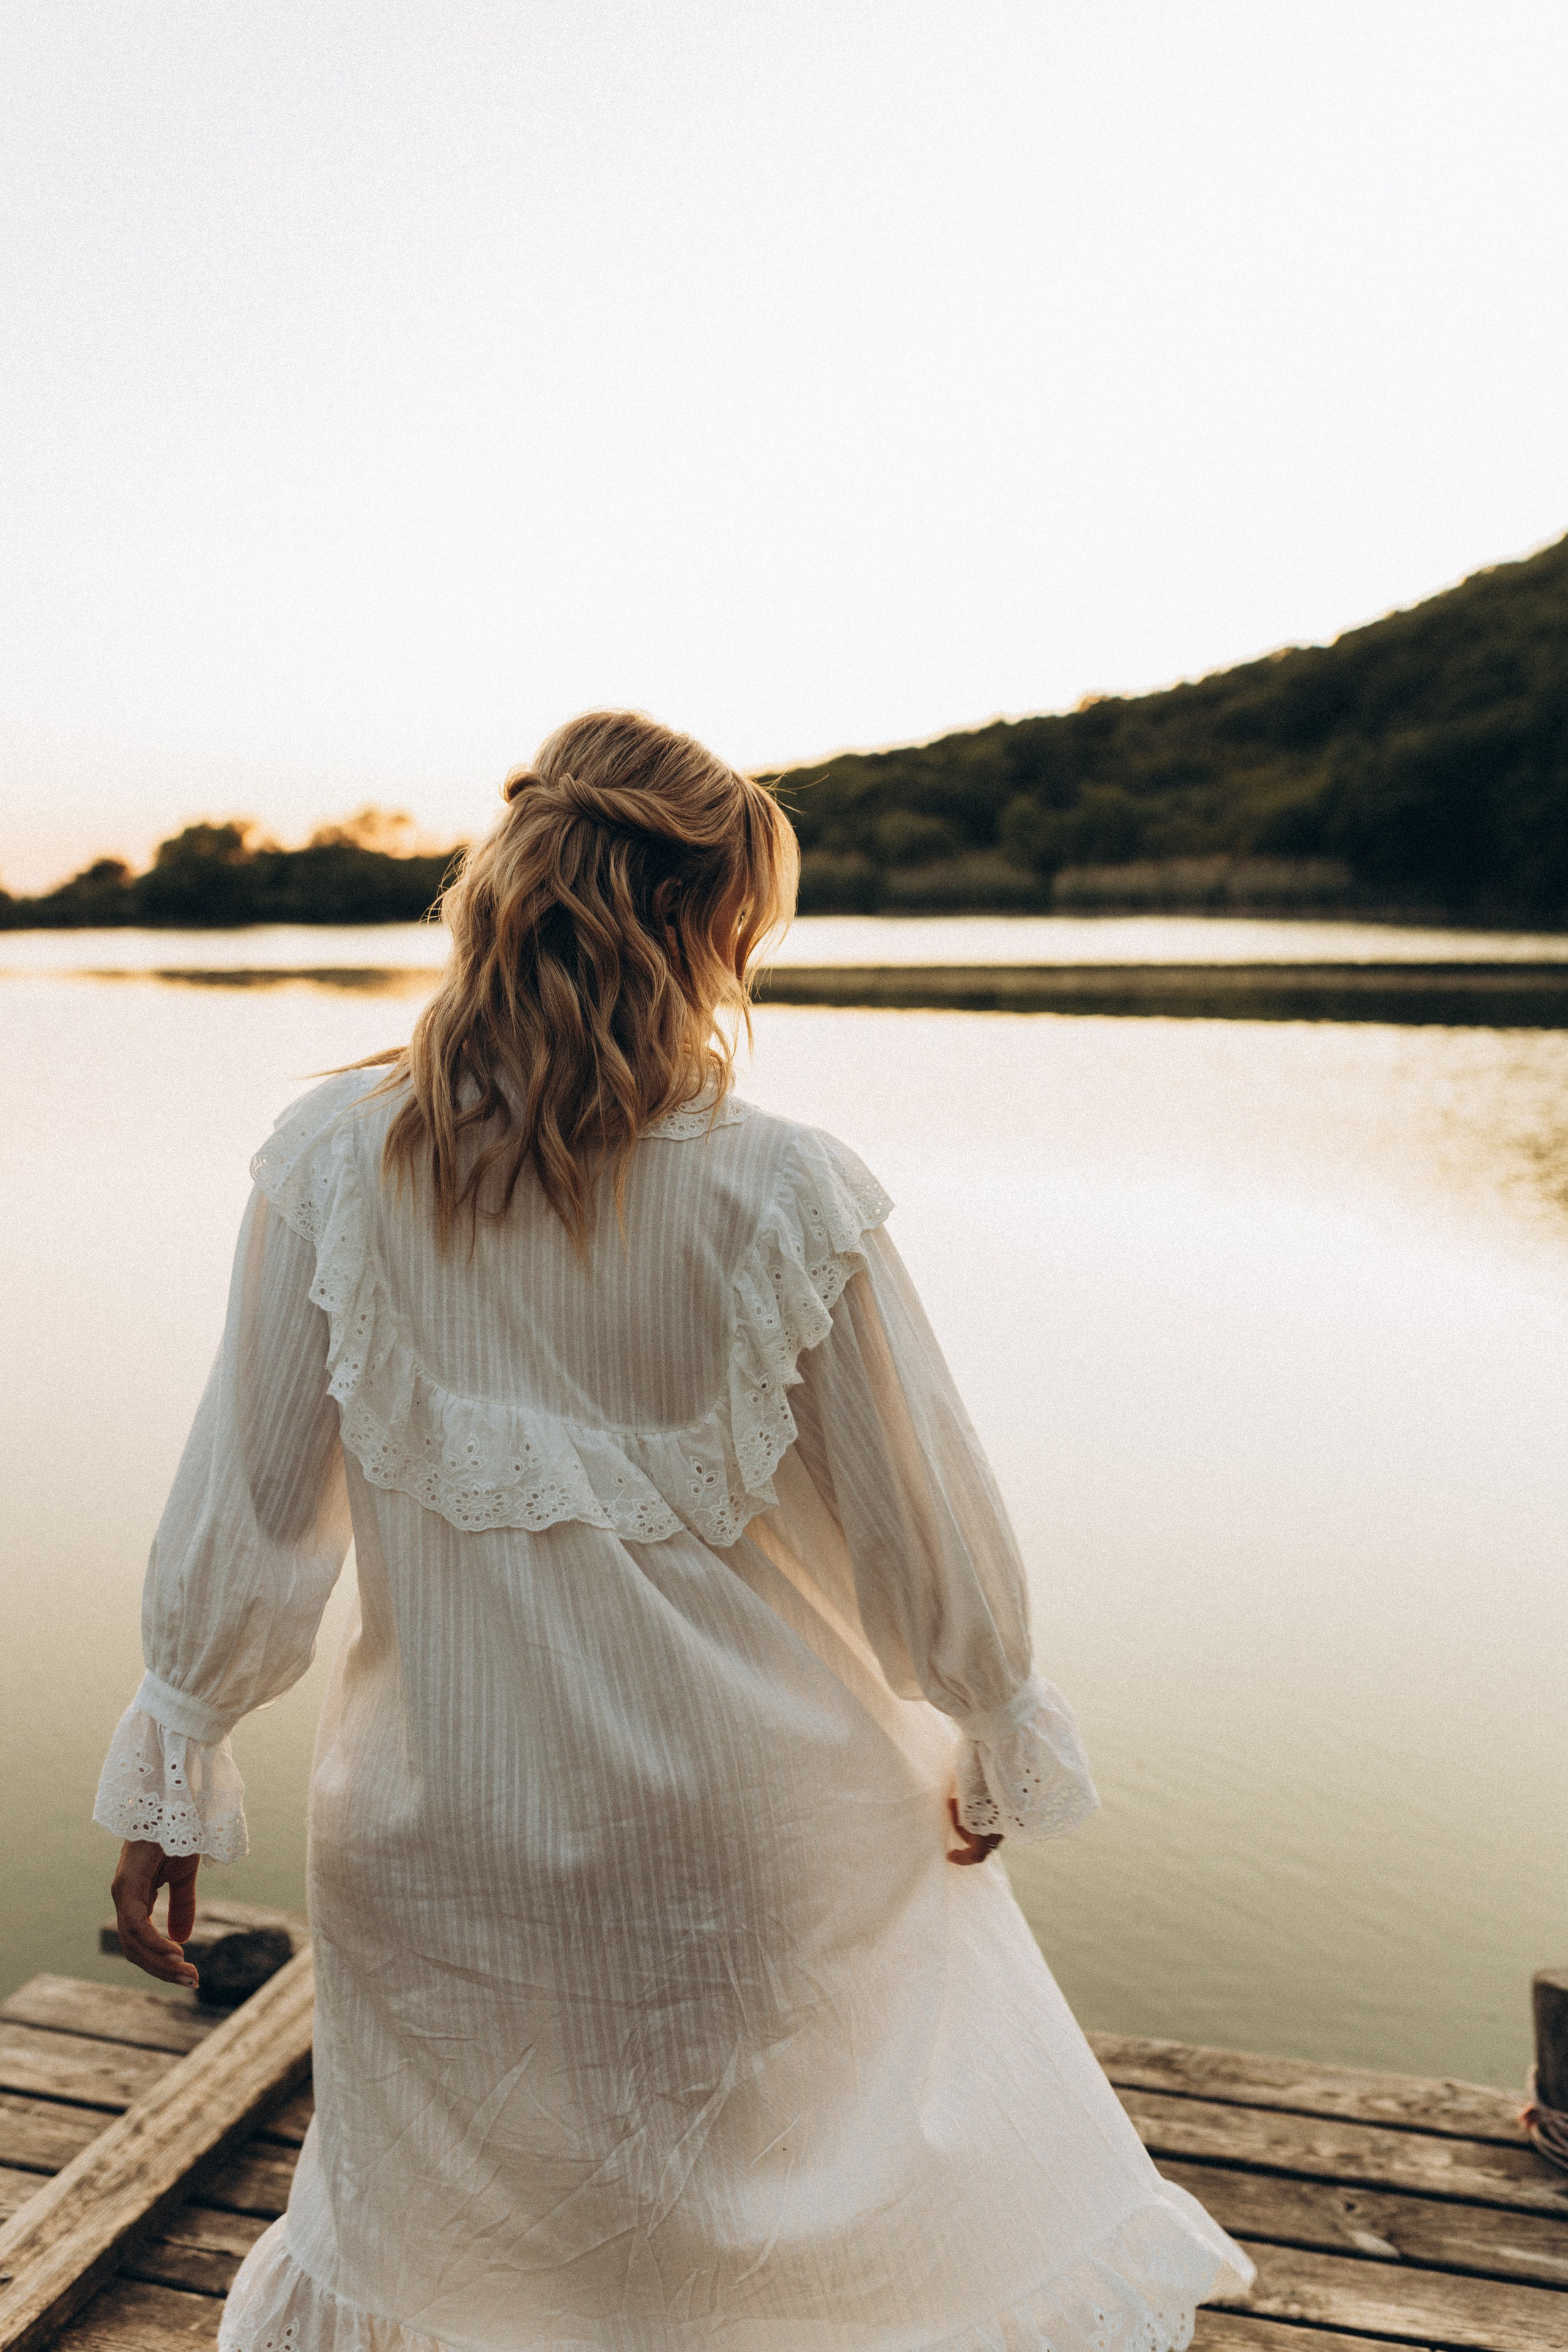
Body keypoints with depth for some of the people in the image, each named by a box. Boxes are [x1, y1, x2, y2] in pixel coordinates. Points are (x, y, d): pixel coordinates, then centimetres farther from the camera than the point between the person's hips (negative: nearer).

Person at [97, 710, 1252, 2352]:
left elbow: (244, 1512, -8)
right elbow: (919, 1521, -10)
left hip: (442, 1839, 2)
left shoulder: (332, 1167, -14)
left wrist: (172, 1782, 7)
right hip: (748, 1838, -1)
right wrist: (1000, 1752, 8)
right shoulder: (784, 1195, -20)